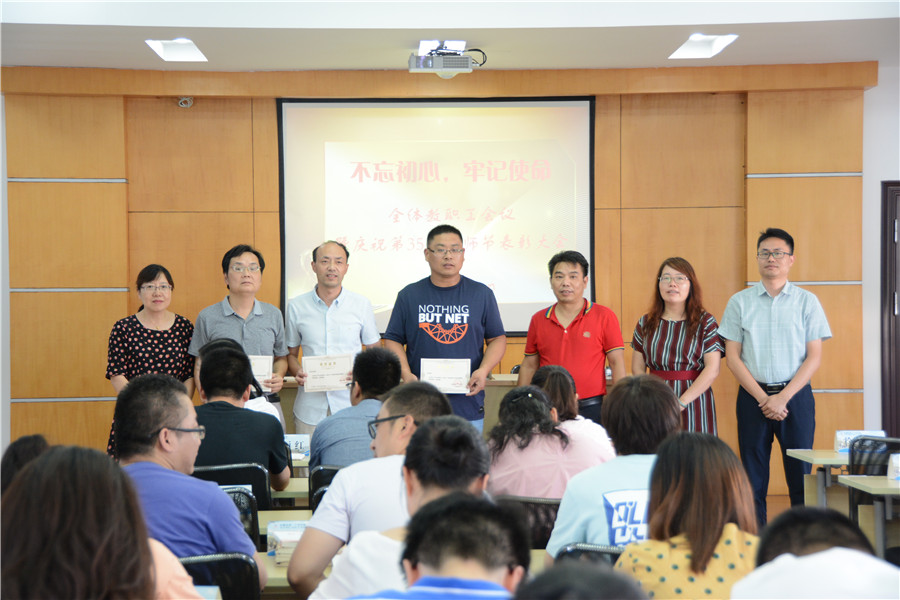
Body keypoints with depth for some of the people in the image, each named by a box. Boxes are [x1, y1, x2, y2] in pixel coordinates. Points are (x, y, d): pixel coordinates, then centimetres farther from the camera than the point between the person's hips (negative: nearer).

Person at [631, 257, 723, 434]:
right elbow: (637, 368, 8)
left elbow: (712, 370, -7)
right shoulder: (646, 323, 10)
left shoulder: (706, 322, 2)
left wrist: (681, 402, -15)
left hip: (694, 400, -2)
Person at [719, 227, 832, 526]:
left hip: (795, 394, 0)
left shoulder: (807, 301, 4)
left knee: (800, 473, -2)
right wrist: (763, 398, -8)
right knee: (754, 475, 2)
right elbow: (732, 357, 3)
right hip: (752, 396, 1)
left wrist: (783, 398, -10)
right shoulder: (740, 302, 6)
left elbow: (814, 356, 1)